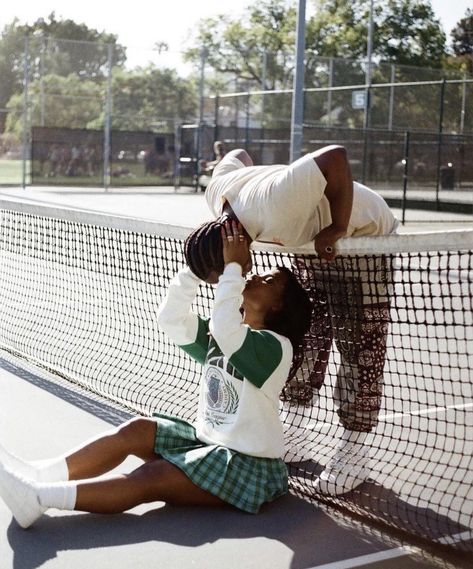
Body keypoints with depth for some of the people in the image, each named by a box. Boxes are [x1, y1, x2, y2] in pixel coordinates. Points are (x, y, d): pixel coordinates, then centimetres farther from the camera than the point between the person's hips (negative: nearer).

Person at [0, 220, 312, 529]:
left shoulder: (276, 346, -17)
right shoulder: (220, 336, 9)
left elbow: (224, 328, -35)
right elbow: (171, 318, -2)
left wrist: (233, 266, -27)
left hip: (248, 466, -8)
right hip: (208, 442, 8)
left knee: (149, 479, -22)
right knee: (136, 429, -9)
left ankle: (39, 497, -30)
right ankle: (39, 474, -15)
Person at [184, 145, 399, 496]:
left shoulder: (273, 205, -42)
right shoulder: (218, 191, -17)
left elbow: (336, 156, -41)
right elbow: (239, 155, 4)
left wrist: (337, 228, -35)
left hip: (365, 236, -8)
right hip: (316, 239, 8)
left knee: (359, 346, -5)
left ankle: (355, 451, 4)